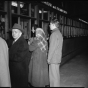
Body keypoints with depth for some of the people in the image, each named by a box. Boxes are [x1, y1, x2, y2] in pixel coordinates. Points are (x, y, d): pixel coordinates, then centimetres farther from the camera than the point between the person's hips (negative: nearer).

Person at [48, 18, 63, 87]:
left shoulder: (54, 34, -16)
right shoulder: (59, 33, 12)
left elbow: (52, 48, -18)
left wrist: (49, 59, -11)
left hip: (53, 59, -9)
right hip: (58, 58, 9)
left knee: (54, 75, 1)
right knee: (56, 74, 16)